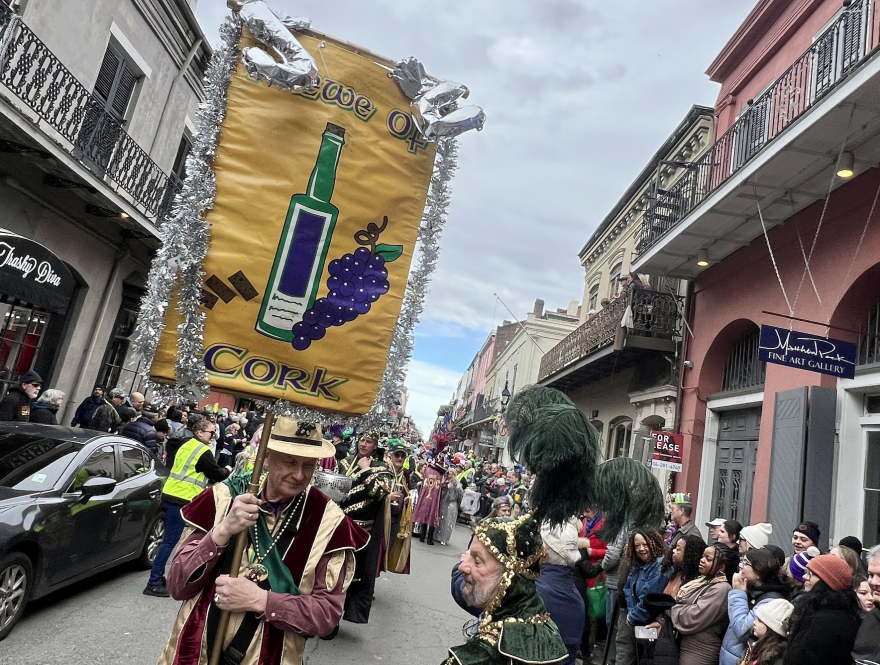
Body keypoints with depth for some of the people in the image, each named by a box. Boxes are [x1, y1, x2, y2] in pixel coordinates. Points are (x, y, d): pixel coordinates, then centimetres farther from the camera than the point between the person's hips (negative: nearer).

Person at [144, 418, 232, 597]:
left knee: (169, 540, 15)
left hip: (170, 495, 9)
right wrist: (227, 471, 18)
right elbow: (216, 475, -3)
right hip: (182, 499, -9)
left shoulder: (187, 446, 16)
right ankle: (154, 583, -4)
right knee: (170, 541, -6)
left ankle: (158, 577, 20)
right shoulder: (204, 451, -9)